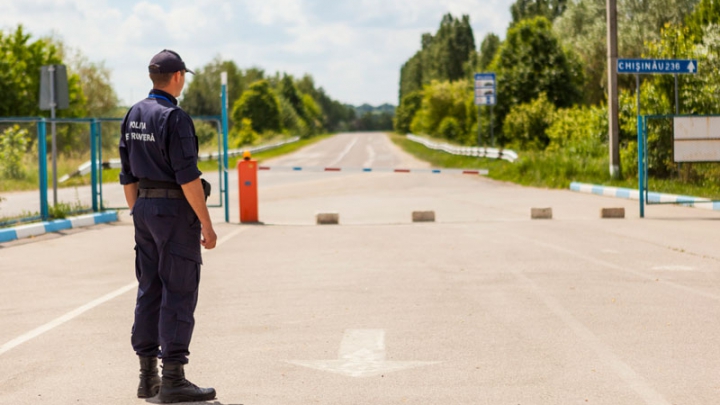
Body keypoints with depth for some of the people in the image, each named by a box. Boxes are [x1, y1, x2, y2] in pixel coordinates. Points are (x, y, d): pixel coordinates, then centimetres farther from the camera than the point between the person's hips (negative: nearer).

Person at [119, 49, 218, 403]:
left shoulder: (133, 116, 10)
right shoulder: (174, 118, -16)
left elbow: (128, 176, 14)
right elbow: (188, 177, -21)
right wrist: (207, 224, -16)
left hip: (146, 209, 8)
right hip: (176, 211, -8)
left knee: (150, 291, 11)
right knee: (179, 294, -6)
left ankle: (148, 376, 14)